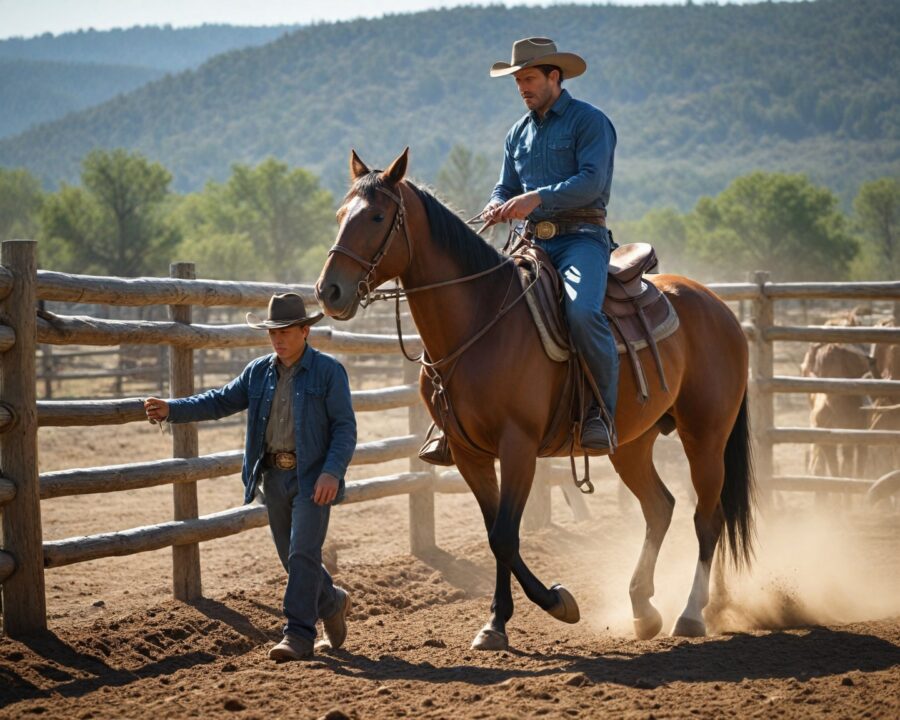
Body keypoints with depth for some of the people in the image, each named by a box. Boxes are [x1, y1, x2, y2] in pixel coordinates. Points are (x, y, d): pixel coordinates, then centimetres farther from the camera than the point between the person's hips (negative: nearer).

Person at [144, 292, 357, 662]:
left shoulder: (328, 371, -6)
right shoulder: (259, 372, 10)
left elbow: (345, 427, -10)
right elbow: (221, 401, 7)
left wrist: (332, 472, -22)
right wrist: (172, 409, -6)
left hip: (312, 478, -6)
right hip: (273, 477, 6)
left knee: (303, 554, -13)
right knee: (292, 558, 13)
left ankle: (299, 635, -10)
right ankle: (332, 603, 37)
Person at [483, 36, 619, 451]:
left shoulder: (589, 121, -1)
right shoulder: (519, 132, 21)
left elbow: (592, 182, -14)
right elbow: (507, 187, 21)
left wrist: (538, 197, -26)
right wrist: (498, 206, -4)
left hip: (581, 235, -7)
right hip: (531, 241, 7)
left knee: (582, 311, -33)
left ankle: (602, 411, -22)